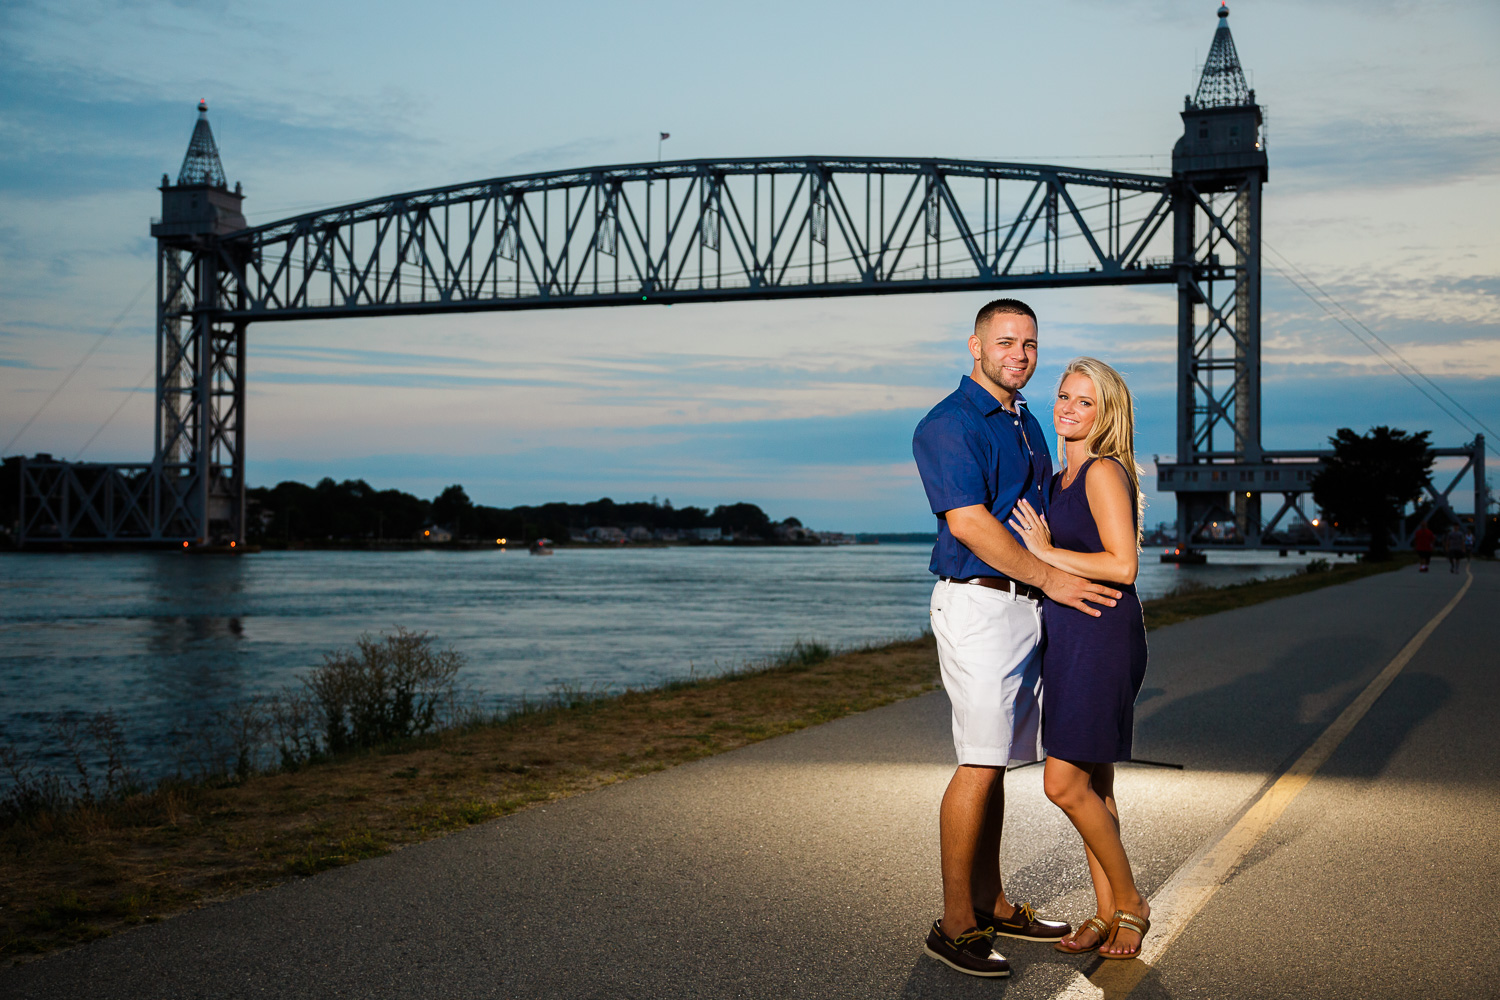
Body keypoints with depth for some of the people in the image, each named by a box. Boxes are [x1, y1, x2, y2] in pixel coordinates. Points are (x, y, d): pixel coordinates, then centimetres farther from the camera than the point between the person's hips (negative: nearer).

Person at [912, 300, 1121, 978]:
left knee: (995, 763, 12)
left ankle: (990, 904, 21)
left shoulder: (1026, 423, 19)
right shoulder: (949, 425, -9)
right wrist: (1050, 579, -18)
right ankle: (955, 925, -2)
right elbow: (968, 521, -19)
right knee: (980, 764, -9)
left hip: (1026, 604, 8)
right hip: (978, 602, -8)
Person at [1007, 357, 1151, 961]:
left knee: (1065, 784, -9)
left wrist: (1045, 552, -15)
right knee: (1091, 785, 12)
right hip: (1069, 638, 9)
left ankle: (1129, 901, 8)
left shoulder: (1104, 472, -12)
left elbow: (1123, 565, -20)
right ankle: (1106, 913, 20)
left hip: (1102, 636, -9)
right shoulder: (1064, 477, 16)